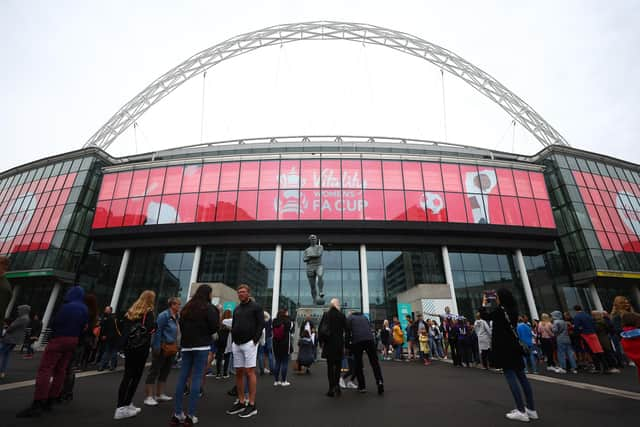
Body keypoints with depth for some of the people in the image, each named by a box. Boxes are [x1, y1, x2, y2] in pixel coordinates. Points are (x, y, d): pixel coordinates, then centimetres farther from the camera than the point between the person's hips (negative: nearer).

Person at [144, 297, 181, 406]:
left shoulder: (176, 317, 7)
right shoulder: (164, 315, -16)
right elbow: (157, 331, -18)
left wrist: (175, 347, 9)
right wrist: (157, 347, -20)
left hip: (171, 348, 8)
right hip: (162, 348, -8)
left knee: (165, 372, 15)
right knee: (154, 371, 2)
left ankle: (160, 395, 27)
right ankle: (148, 397, 10)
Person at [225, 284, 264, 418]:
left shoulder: (256, 307, -2)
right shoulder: (236, 309, 16)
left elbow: (261, 324, -8)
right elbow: (233, 325, 22)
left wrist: (255, 340, -14)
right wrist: (233, 340, 10)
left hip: (249, 343, -6)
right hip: (236, 344, 6)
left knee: (250, 372, -5)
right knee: (238, 373, 10)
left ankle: (252, 405, 2)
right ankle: (240, 402, 22)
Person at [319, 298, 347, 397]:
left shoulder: (326, 314, -2)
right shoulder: (342, 315, -4)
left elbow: (320, 329, -1)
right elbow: (346, 329, -1)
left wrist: (321, 341, 7)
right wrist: (345, 344, 9)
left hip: (328, 343, 1)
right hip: (339, 343, -1)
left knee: (330, 365, 8)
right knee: (338, 365, 12)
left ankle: (331, 388, 8)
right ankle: (336, 385, -1)